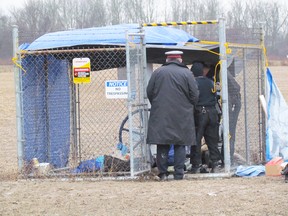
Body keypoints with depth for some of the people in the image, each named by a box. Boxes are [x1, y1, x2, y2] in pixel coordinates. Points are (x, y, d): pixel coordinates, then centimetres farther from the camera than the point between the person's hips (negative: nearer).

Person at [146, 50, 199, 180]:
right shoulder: (187, 73, -4)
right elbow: (194, 95, -4)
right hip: (182, 116, -1)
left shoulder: (157, 72, 1)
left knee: (162, 145, 6)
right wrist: (188, 106, 15)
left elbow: (149, 93, 6)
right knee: (180, 145, 4)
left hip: (160, 115, 1)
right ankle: (179, 174, 1)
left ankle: (162, 172, 5)